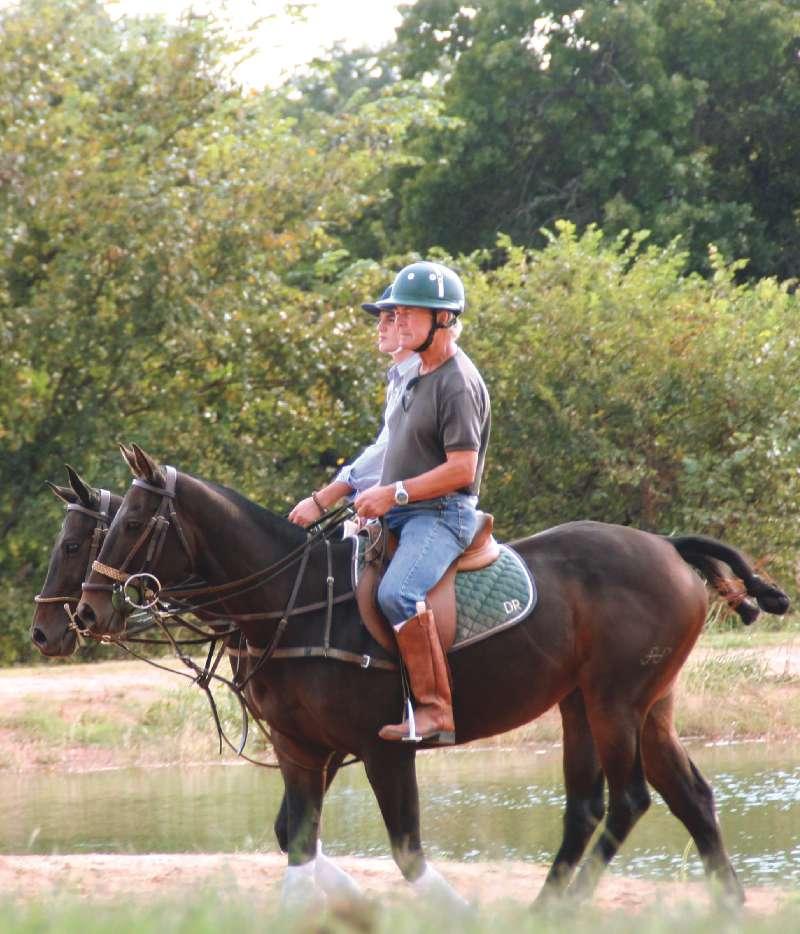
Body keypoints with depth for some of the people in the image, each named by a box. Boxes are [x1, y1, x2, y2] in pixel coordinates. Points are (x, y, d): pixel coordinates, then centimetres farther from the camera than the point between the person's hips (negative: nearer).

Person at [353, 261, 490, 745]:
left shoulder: (458, 383, -14)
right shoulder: (418, 375, 17)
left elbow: (461, 469, -20)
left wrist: (395, 493, -20)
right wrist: (377, 494, 15)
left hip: (442, 514, -11)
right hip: (400, 514, 11)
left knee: (397, 592, -35)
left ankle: (437, 710, -36)